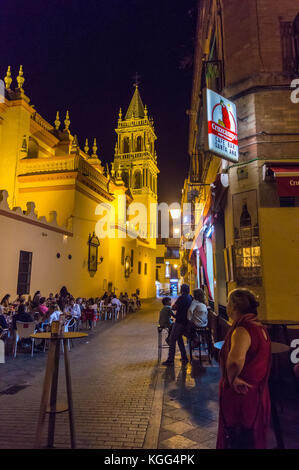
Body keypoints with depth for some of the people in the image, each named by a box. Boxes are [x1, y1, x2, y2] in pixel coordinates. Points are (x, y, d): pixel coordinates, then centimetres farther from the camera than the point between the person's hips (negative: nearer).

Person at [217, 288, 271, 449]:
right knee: (254, 440, 25)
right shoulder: (259, 327, 4)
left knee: (237, 442, 10)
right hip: (257, 395, 9)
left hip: (241, 395, -9)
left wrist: (232, 379, -28)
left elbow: (235, 360, -46)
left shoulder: (242, 330, -27)